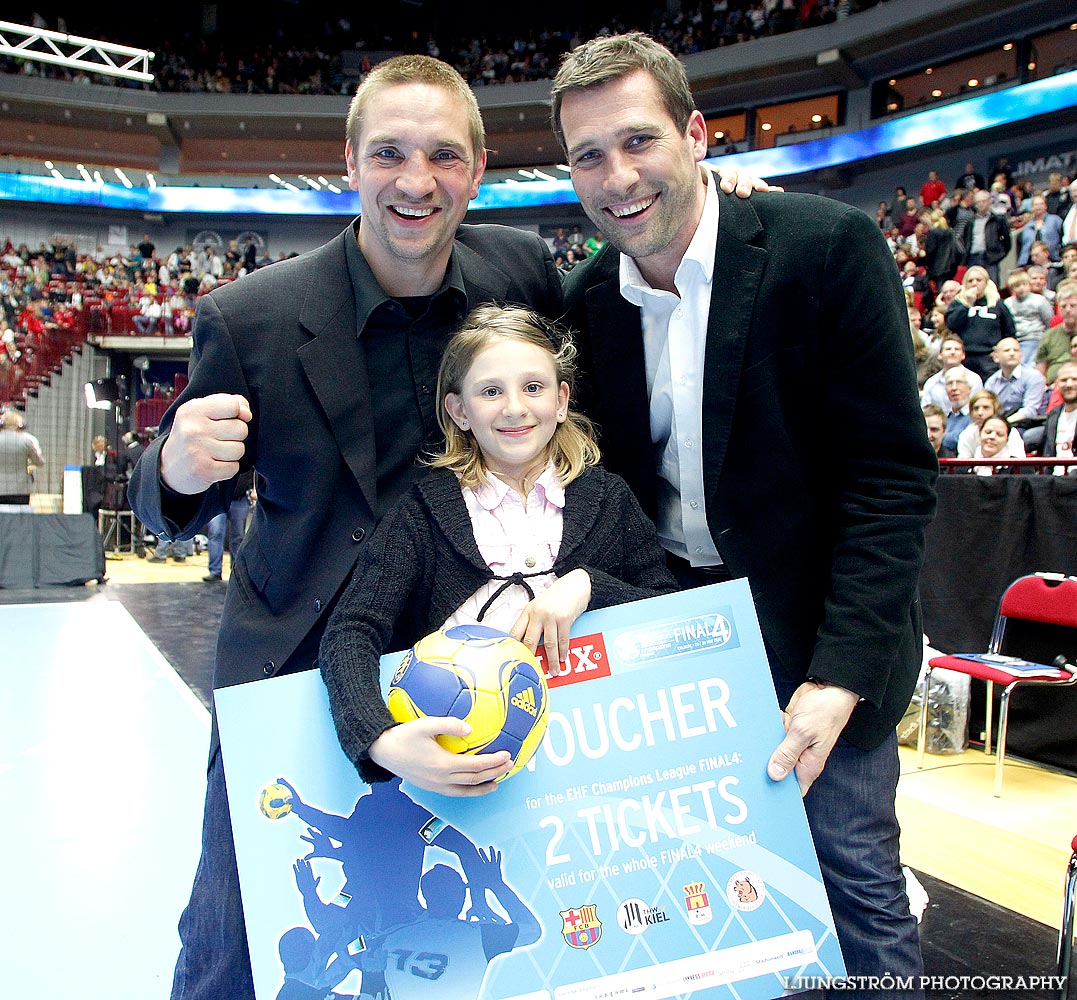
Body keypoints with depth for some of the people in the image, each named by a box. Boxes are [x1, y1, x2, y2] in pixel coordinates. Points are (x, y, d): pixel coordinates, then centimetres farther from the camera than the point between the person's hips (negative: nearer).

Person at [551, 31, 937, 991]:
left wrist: (839, 677, -20)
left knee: (856, 891, 6)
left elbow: (893, 477, -16)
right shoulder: (585, 301, -1)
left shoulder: (828, 247, -15)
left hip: (817, 638, -4)